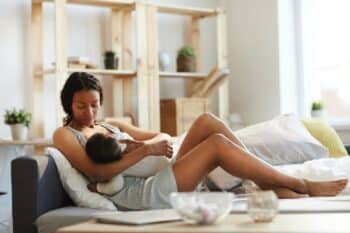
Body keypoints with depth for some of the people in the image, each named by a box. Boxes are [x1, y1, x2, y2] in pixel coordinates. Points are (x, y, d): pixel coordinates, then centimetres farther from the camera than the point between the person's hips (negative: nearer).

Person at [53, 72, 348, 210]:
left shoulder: (112, 126, 24)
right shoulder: (64, 135, 3)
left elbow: (163, 136, 21)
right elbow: (98, 171, -14)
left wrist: (159, 142, -3)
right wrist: (145, 149, -18)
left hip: (156, 181, 8)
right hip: (136, 196, -8)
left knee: (207, 121, -9)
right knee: (217, 144, -20)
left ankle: (274, 186, -11)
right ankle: (301, 185, -12)